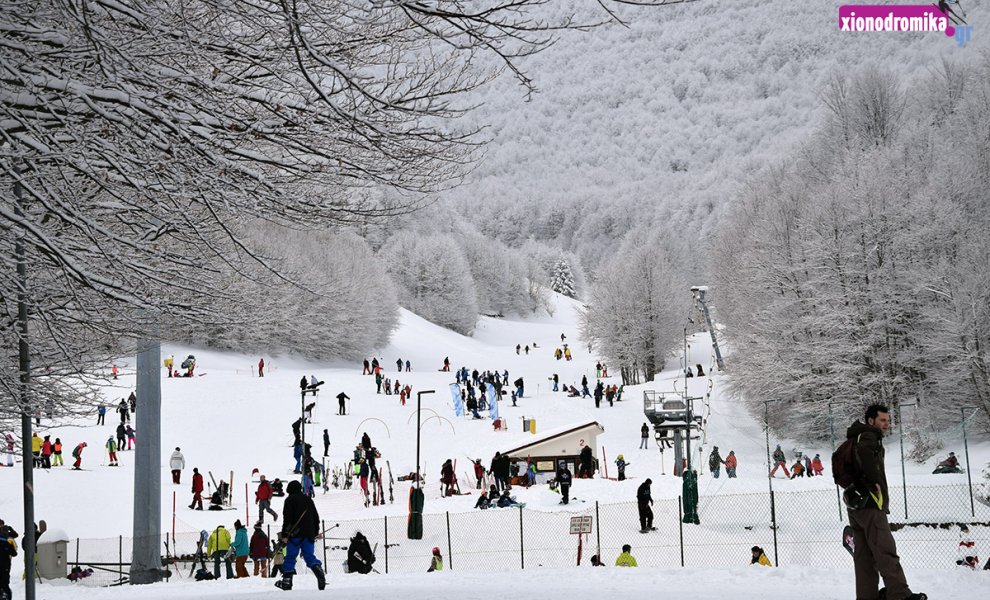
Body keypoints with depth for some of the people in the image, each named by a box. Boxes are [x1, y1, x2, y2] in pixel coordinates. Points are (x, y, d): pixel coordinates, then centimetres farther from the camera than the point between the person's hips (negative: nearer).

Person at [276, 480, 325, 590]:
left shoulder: (290, 500, -1)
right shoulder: (308, 499, 17)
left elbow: (287, 518, -9)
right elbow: (316, 516, 20)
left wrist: (284, 534, -9)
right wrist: (316, 532, 27)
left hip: (295, 533, -5)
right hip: (309, 534, 5)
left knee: (290, 557, 2)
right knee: (309, 556, 6)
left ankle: (287, 581, 3)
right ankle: (320, 573, -16)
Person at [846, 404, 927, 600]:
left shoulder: (856, 438, 24)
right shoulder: (869, 436, -5)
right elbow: (864, 452, -30)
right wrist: (876, 481, -21)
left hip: (855, 505, 10)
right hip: (870, 503, -10)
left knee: (863, 555, 7)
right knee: (885, 551, -14)